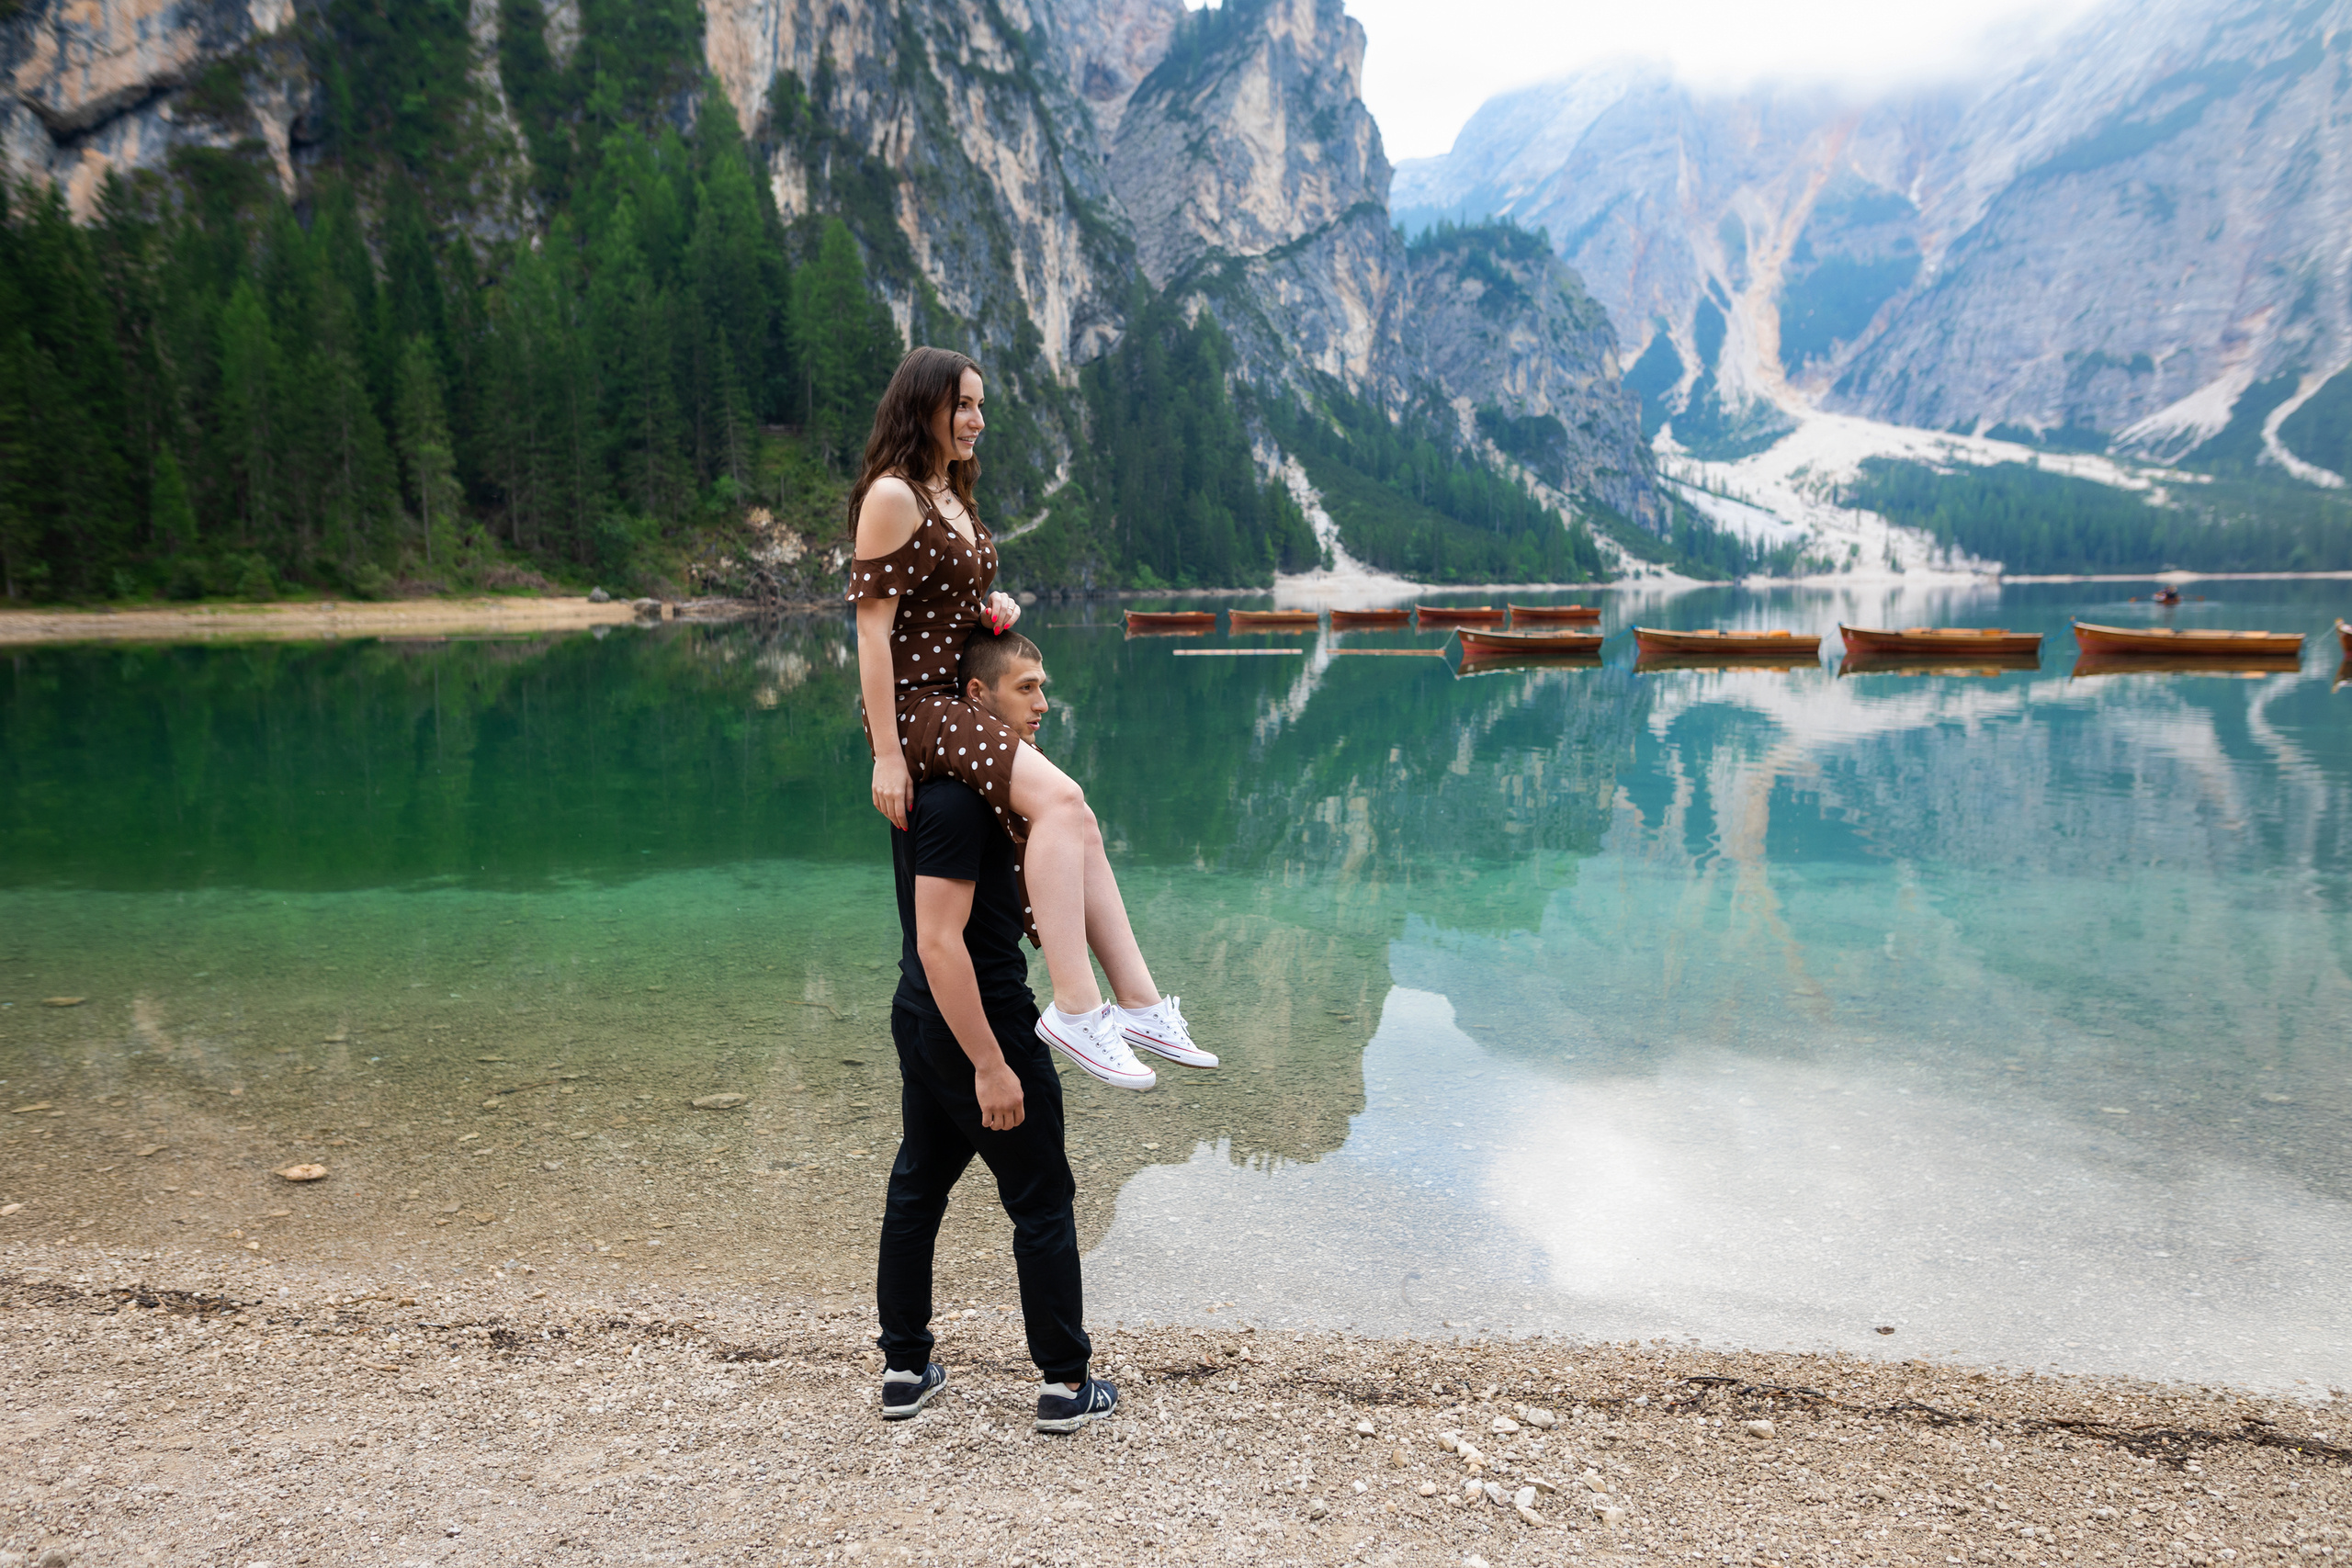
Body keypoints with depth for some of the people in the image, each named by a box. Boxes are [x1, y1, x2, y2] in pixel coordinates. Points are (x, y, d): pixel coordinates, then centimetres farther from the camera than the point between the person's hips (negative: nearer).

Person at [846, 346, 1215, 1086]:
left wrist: (995, 607, 5)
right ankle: (1075, 1007, -26)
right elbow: (872, 626, -17)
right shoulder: (892, 496, -11)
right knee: (1058, 799, -26)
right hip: (916, 706, -10)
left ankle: (1137, 1003, 3)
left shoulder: (952, 497, 18)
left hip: (966, 699, 10)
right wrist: (886, 755, -21)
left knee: (1076, 826, 0)